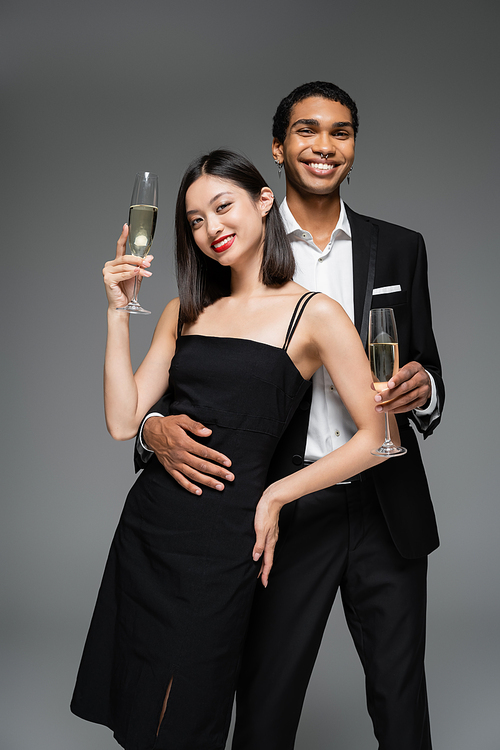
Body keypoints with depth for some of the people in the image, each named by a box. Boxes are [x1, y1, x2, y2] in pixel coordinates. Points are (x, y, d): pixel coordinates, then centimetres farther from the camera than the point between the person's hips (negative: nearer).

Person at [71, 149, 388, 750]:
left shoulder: (315, 314, -5)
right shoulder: (184, 312, 10)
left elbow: (374, 438, -6)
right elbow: (123, 423, 0)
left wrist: (275, 495, -6)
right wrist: (118, 312, -4)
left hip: (221, 540, -5)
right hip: (147, 521, 5)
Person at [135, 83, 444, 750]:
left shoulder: (399, 249, 8)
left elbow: (427, 372, 12)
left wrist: (421, 389, -12)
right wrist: (157, 427, -19)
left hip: (387, 511, 2)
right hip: (286, 513, -1)